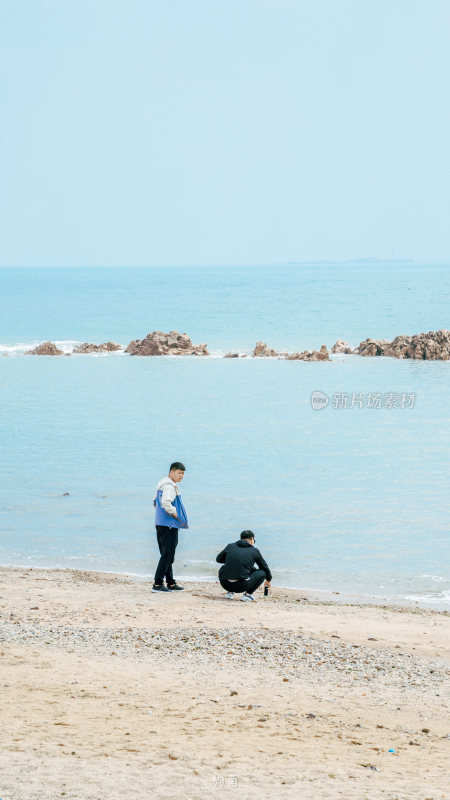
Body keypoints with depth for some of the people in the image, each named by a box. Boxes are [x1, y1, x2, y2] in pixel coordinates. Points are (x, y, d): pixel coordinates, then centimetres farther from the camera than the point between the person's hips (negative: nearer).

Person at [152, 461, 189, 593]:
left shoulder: (162, 484, 17)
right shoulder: (169, 486, -15)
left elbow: (156, 502, 26)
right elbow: (166, 503, -29)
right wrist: (175, 514, -16)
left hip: (160, 523, 10)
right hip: (169, 525, -10)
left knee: (167, 555, 14)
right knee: (167, 555, -8)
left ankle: (171, 583, 19)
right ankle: (157, 584, -9)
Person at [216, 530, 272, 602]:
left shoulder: (230, 546, 13)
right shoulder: (254, 550, 9)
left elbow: (218, 559, 28)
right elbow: (264, 567, 23)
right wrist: (268, 580, 42)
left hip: (225, 584, 4)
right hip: (241, 586, -4)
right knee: (262, 573, 16)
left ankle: (230, 592, 19)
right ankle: (247, 594, 6)